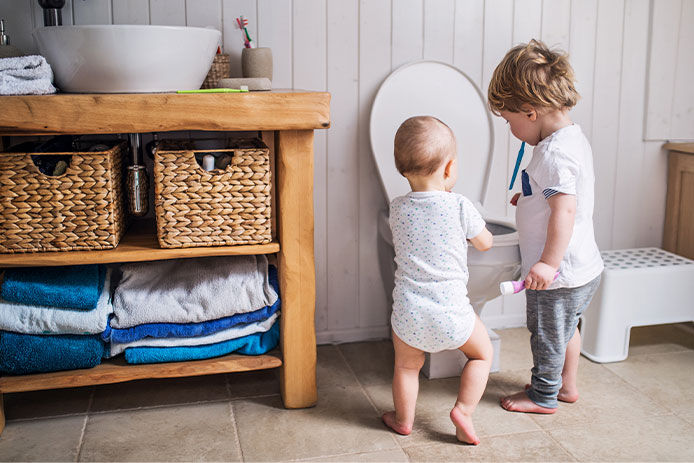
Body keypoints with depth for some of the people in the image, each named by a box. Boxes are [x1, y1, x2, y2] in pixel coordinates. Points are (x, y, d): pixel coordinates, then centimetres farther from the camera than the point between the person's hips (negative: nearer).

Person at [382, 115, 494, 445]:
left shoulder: (397, 209, 0)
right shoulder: (460, 206, -10)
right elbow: (485, 243, 7)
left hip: (408, 310, 2)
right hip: (450, 310, -2)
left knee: (406, 366, 23)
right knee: (482, 353, 22)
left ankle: (403, 419, 37)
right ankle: (463, 410, 15)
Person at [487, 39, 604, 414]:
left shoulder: (553, 152, -25)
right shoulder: (574, 137, 7)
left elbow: (565, 210, -31)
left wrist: (548, 262, -31)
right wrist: (532, 196, 21)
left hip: (559, 273, -10)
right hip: (584, 266, 10)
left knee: (547, 333, 9)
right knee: (566, 326, 25)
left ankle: (543, 397, 27)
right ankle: (566, 385, 42)